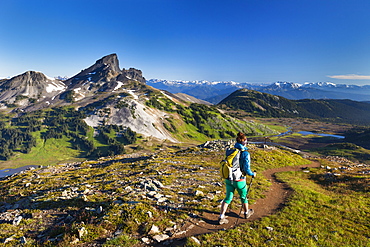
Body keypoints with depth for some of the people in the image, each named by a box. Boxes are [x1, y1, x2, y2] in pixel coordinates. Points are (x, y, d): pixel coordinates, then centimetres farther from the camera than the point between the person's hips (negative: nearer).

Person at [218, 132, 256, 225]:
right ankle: (246, 213, 45)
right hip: (239, 181, -4)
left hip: (229, 179, 4)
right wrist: (253, 174, 1)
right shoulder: (245, 153, -17)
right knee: (244, 196, 22)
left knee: (228, 198, 15)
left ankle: (221, 217, 13)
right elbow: (247, 169, -19)